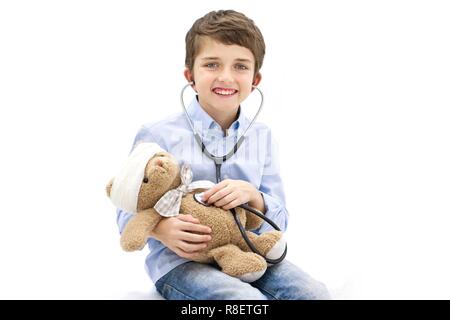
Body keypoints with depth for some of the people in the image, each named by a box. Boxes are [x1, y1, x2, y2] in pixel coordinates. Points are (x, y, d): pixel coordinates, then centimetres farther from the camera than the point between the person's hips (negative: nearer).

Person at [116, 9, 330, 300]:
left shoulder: (262, 138, 7)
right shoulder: (158, 135, -5)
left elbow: (279, 220, 7)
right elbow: (128, 214, 0)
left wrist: (253, 196, -15)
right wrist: (159, 229, -23)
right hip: (179, 260, -4)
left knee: (315, 293, -20)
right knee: (249, 299, -31)